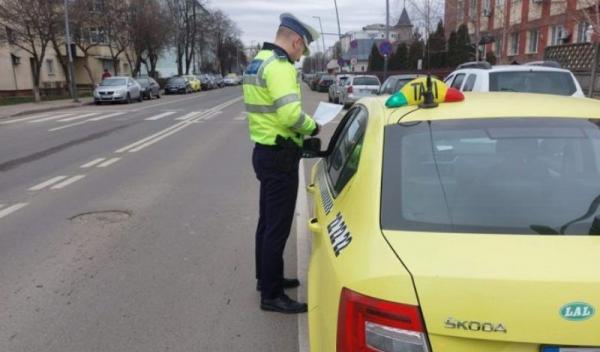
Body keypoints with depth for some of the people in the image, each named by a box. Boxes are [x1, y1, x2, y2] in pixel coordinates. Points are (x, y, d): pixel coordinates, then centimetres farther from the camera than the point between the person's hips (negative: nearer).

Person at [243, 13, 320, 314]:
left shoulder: (257, 63, 14)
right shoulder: (279, 66, -19)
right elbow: (291, 114, -28)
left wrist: (300, 129, 10)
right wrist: (312, 126, -8)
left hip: (265, 151, 11)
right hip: (279, 156, -11)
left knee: (267, 221, 20)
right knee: (278, 227, -1)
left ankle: (266, 278, 35)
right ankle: (271, 295, 10)